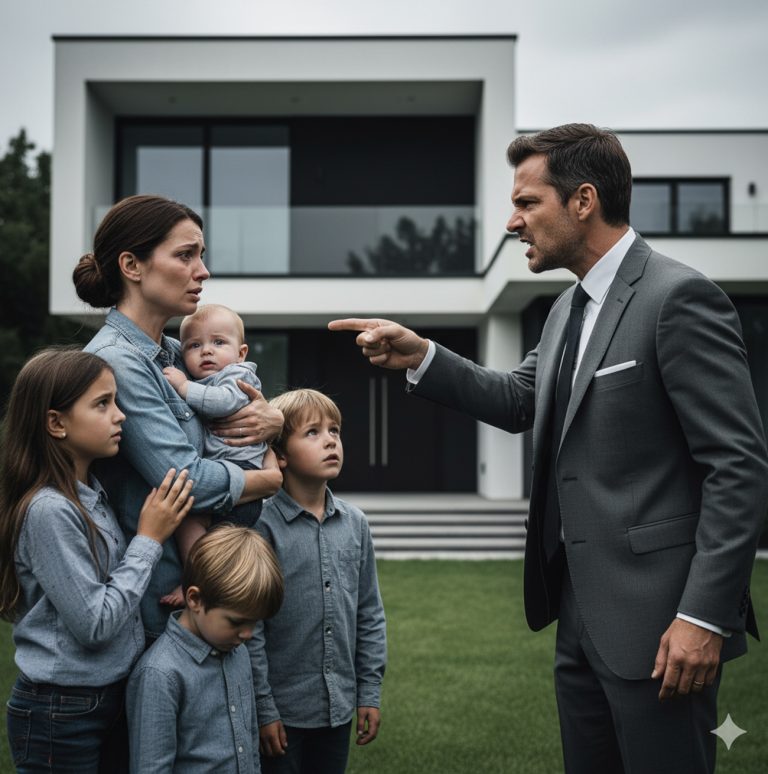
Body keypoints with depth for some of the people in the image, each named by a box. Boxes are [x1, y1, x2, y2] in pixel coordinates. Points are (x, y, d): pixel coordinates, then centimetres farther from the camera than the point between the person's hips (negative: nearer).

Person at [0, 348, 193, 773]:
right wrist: (149, 539, -16)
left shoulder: (93, 495, 4)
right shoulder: (48, 511, -21)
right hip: (62, 716, -8)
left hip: (112, 698, 8)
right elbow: (95, 623, -22)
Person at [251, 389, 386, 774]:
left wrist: (370, 692, 7)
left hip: (339, 706, 5)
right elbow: (249, 626, -11)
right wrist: (262, 709, -10)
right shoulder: (264, 526, -13)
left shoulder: (354, 523, 2)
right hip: (283, 710, -5)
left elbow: (369, 614, 8)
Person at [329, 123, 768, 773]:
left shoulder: (679, 297, -15)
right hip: (581, 612, 9)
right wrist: (421, 358, 5)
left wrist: (705, 616, -21)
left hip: (656, 617, -8)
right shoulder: (571, 307, 13)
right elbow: (518, 401, 19)